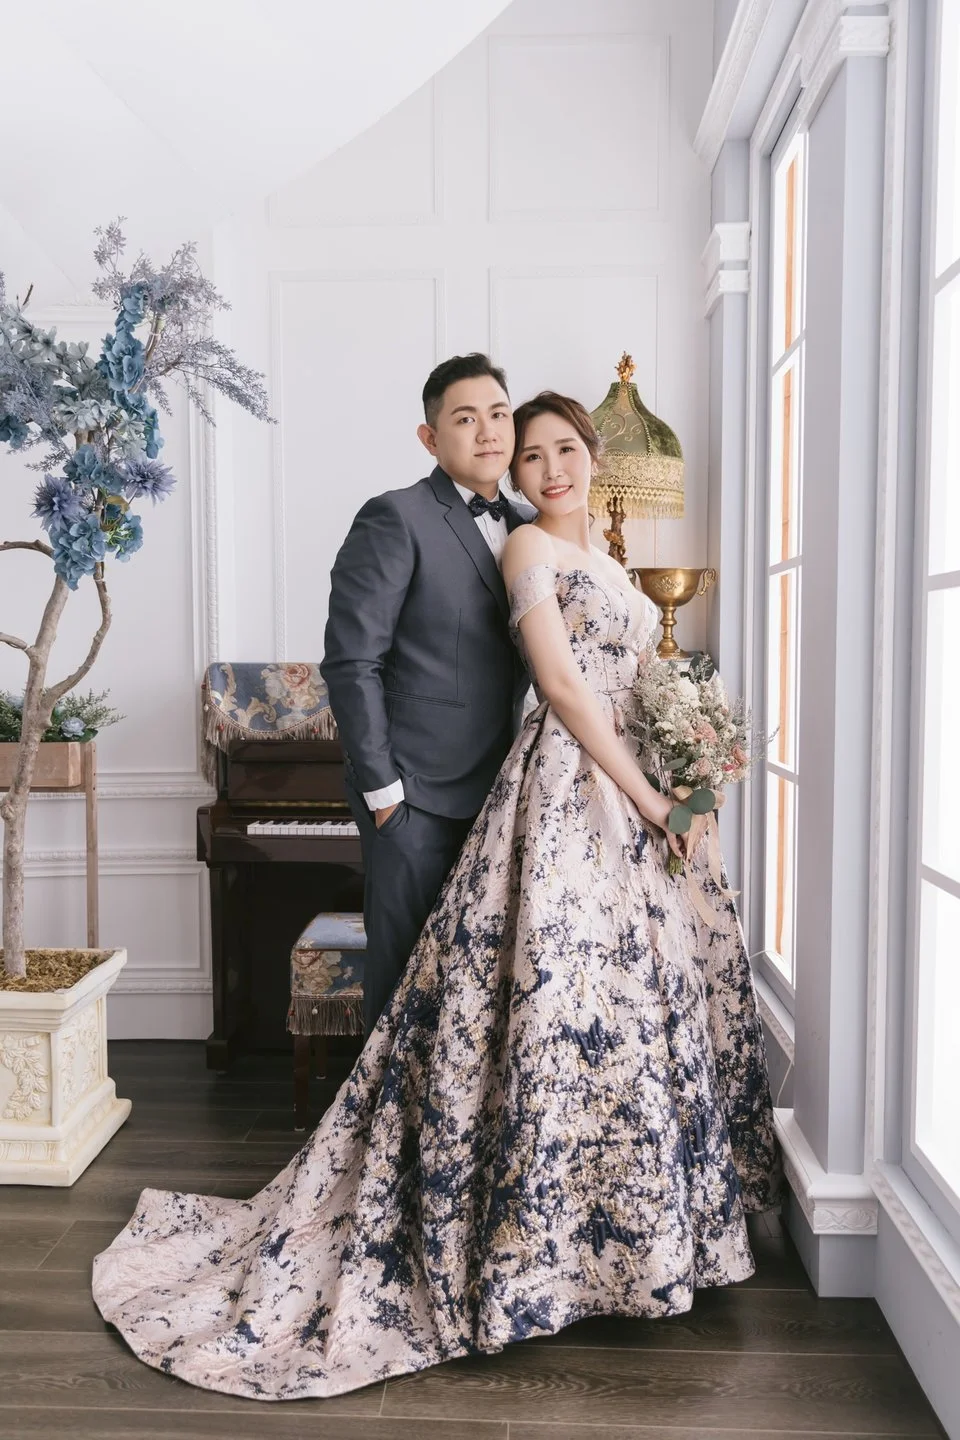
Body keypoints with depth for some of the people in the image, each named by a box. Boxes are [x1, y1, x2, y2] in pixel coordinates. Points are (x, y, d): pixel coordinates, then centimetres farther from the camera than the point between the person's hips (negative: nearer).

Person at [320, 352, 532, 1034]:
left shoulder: (524, 530, 12)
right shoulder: (396, 519, -10)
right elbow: (351, 660, -13)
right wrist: (381, 787, -14)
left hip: (493, 792, 6)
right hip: (415, 796, -6)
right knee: (408, 963, 5)